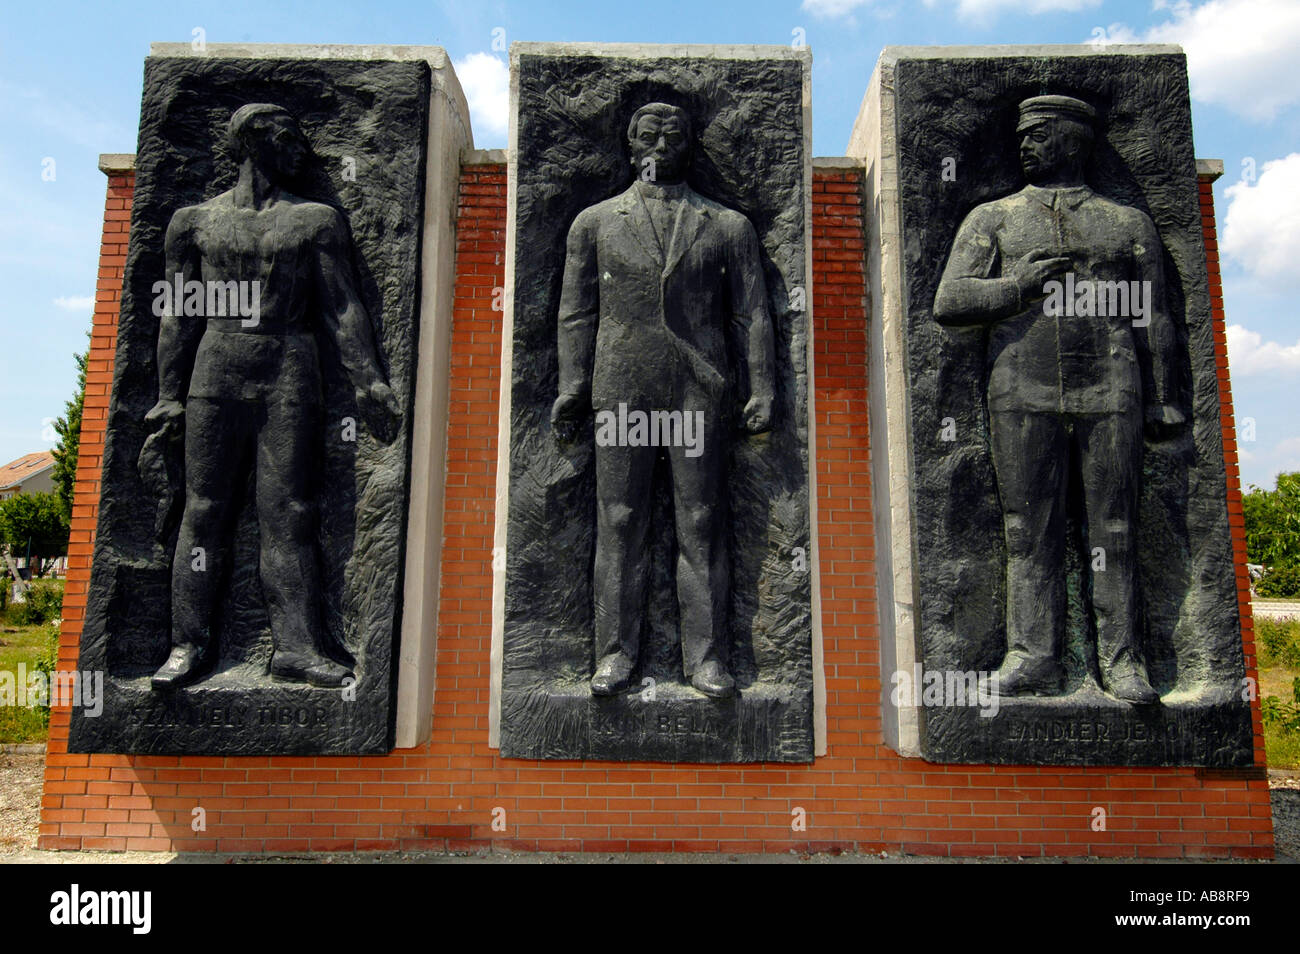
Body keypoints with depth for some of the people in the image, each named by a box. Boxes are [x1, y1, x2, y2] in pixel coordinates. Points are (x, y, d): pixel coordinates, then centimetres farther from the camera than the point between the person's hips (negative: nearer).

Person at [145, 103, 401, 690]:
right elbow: (178, 315, 12)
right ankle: (190, 641, 9)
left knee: (287, 513, -4)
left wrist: (367, 381, -2)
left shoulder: (316, 220, 13)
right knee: (204, 509, 0)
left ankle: (296, 646, -3)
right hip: (216, 374, 1)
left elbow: (341, 309, 7)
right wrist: (168, 396, 8)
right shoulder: (195, 221, 14)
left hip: (290, 376, -1)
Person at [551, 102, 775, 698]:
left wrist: (761, 390, 1)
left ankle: (706, 655, 10)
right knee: (619, 522, 2)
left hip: (700, 393, 0)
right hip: (621, 391, 1)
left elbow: (751, 315, 10)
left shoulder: (728, 226, 14)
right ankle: (615, 652, 12)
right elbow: (576, 314, 12)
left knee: (702, 525, 1)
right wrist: (572, 387, 2)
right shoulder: (595, 222, 15)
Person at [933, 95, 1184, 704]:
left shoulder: (1127, 224, 18)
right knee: (1029, 529, -2)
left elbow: (1153, 319, 16)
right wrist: (1019, 286, -9)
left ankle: (1121, 659, 9)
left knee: (1115, 530, 0)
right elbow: (948, 302, 5)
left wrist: (1163, 397, 9)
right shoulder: (992, 219, 16)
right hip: (1023, 393, 0)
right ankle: (1033, 657, 4)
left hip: (1110, 391, 1)